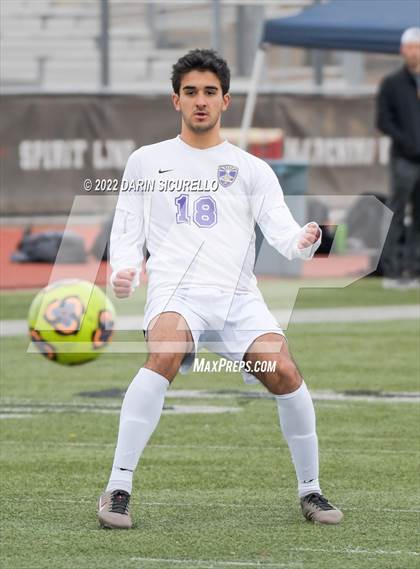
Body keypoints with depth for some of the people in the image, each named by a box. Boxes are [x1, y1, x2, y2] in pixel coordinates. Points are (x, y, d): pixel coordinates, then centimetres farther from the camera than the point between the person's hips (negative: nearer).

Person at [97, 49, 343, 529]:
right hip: (175, 293, -1)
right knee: (165, 354, -34)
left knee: (284, 372, -22)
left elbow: (281, 231, 4)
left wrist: (304, 241, -20)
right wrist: (123, 270, -5)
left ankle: (310, 490, 0)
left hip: (238, 297, 2)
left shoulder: (251, 169, 15)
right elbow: (126, 232, 17)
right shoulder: (145, 162, 16)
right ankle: (118, 489, -32)